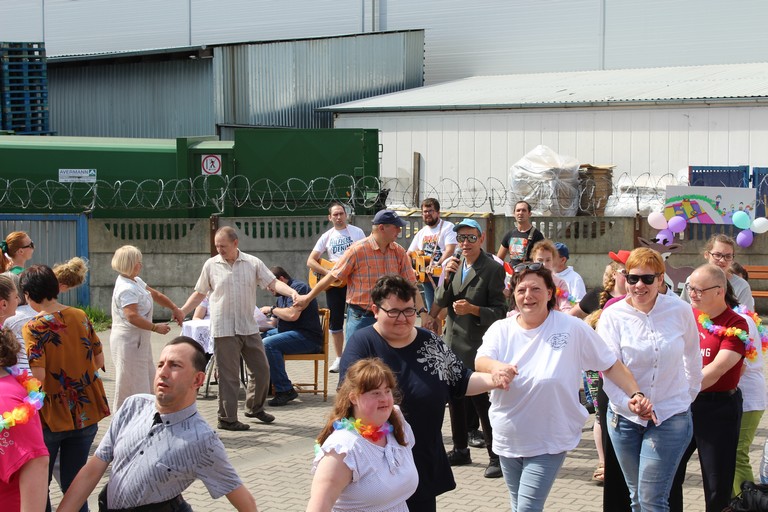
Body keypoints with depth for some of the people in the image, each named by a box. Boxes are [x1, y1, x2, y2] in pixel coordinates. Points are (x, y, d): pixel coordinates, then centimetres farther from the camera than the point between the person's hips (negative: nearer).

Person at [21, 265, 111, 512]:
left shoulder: (33, 328, -16)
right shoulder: (80, 317, -1)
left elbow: (37, 376, -23)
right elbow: (99, 360, 5)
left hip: (51, 417, -4)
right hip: (87, 412, 4)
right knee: (74, 483, 13)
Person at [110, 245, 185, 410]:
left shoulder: (135, 282, 11)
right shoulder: (126, 288, -21)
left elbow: (155, 294, 21)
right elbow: (132, 317, -30)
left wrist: (175, 309, 14)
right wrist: (156, 327, -23)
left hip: (138, 341, 11)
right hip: (129, 342, -11)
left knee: (148, 379, 15)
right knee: (132, 385, -6)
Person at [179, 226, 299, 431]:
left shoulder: (253, 263, 2)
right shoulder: (211, 265, 0)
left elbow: (273, 283, -4)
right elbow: (199, 294, 8)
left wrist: (291, 292, -22)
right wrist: (181, 312, 0)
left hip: (249, 327, 3)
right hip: (224, 329, -3)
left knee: (261, 370, 11)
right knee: (228, 376, 0)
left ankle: (255, 408, 32)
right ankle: (227, 419, 10)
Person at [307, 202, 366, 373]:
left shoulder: (357, 232, 2)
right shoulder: (326, 237, 6)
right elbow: (310, 261, 3)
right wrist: (327, 272, -12)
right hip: (333, 283, 2)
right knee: (335, 321, 5)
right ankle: (339, 358, 15)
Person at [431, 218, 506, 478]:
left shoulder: (492, 269, -10)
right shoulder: (455, 264, 9)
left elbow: (500, 311, -10)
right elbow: (440, 303, 4)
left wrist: (472, 309, -23)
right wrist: (447, 276, -10)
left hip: (477, 346, -7)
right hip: (452, 342, 7)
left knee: (481, 400, -7)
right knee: (455, 399, 15)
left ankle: (496, 456, 2)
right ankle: (460, 450, 28)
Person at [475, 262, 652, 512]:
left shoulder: (572, 328, -9)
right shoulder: (501, 329, -3)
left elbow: (610, 365, -2)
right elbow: (480, 362, -21)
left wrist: (635, 394, -15)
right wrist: (496, 366, -44)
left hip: (548, 443, -4)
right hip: (508, 439, 4)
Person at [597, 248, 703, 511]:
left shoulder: (680, 310, -5)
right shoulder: (612, 316, -7)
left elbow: (692, 356, 12)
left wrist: (690, 394, 19)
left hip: (671, 417, -1)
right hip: (624, 418, 1)